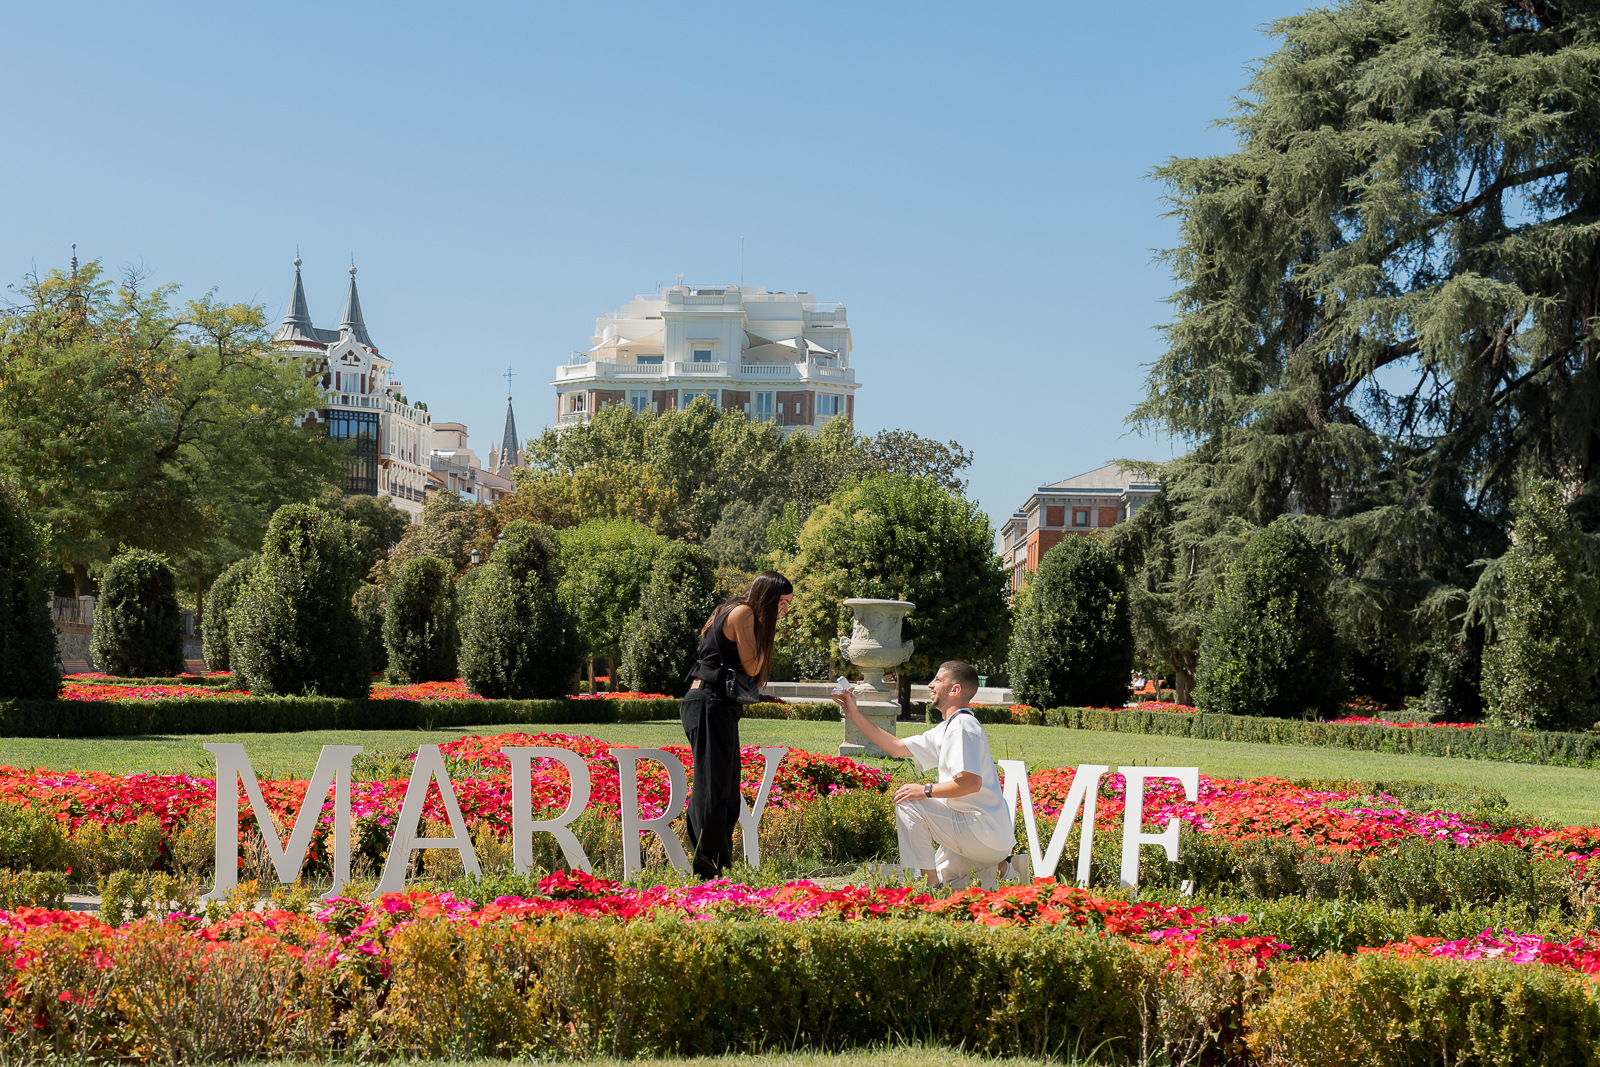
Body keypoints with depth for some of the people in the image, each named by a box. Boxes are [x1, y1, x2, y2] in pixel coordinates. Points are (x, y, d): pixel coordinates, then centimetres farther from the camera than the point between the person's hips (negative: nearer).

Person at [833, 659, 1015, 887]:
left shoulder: (962, 727, -16)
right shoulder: (946, 729, 17)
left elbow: (971, 782, -26)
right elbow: (897, 747, 22)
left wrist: (926, 790, -17)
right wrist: (855, 715, 19)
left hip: (985, 832, -10)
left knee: (909, 803, -16)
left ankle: (930, 886, -14)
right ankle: (999, 867, 13)